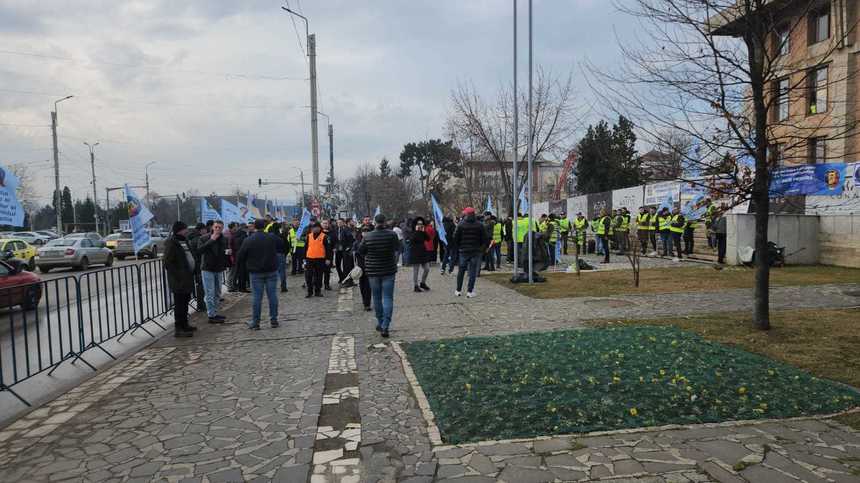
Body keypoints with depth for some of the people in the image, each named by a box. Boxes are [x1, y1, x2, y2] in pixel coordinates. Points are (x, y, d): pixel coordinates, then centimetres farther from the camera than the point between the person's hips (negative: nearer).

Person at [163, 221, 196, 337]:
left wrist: (192, 273, 16)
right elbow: (167, 262, -19)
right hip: (179, 281, -10)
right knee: (179, 304, -5)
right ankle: (179, 329, 0)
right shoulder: (171, 243, -15)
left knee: (185, 302, 18)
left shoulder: (184, 241, 15)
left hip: (187, 279, 10)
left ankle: (184, 325, 30)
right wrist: (177, 275, -20)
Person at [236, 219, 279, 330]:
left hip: (256, 272, -1)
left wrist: (248, 265, 14)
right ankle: (273, 320, 11)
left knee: (256, 297, 2)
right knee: (272, 295, 6)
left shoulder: (248, 240, -5)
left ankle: (255, 322, 5)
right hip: (272, 271, 1)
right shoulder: (272, 238, -1)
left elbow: (240, 257, -2)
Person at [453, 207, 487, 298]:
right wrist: (482, 249, 11)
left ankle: (458, 290, 17)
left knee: (461, 271, 12)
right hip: (476, 252, 0)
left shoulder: (461, 224, -5)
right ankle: (470, 291, 1)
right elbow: (484, 238, 0)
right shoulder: (479, 225, -2)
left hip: (463, 251, 0)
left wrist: (459, 248, 12)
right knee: (473, 272, 3)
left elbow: (455, 238, -2)